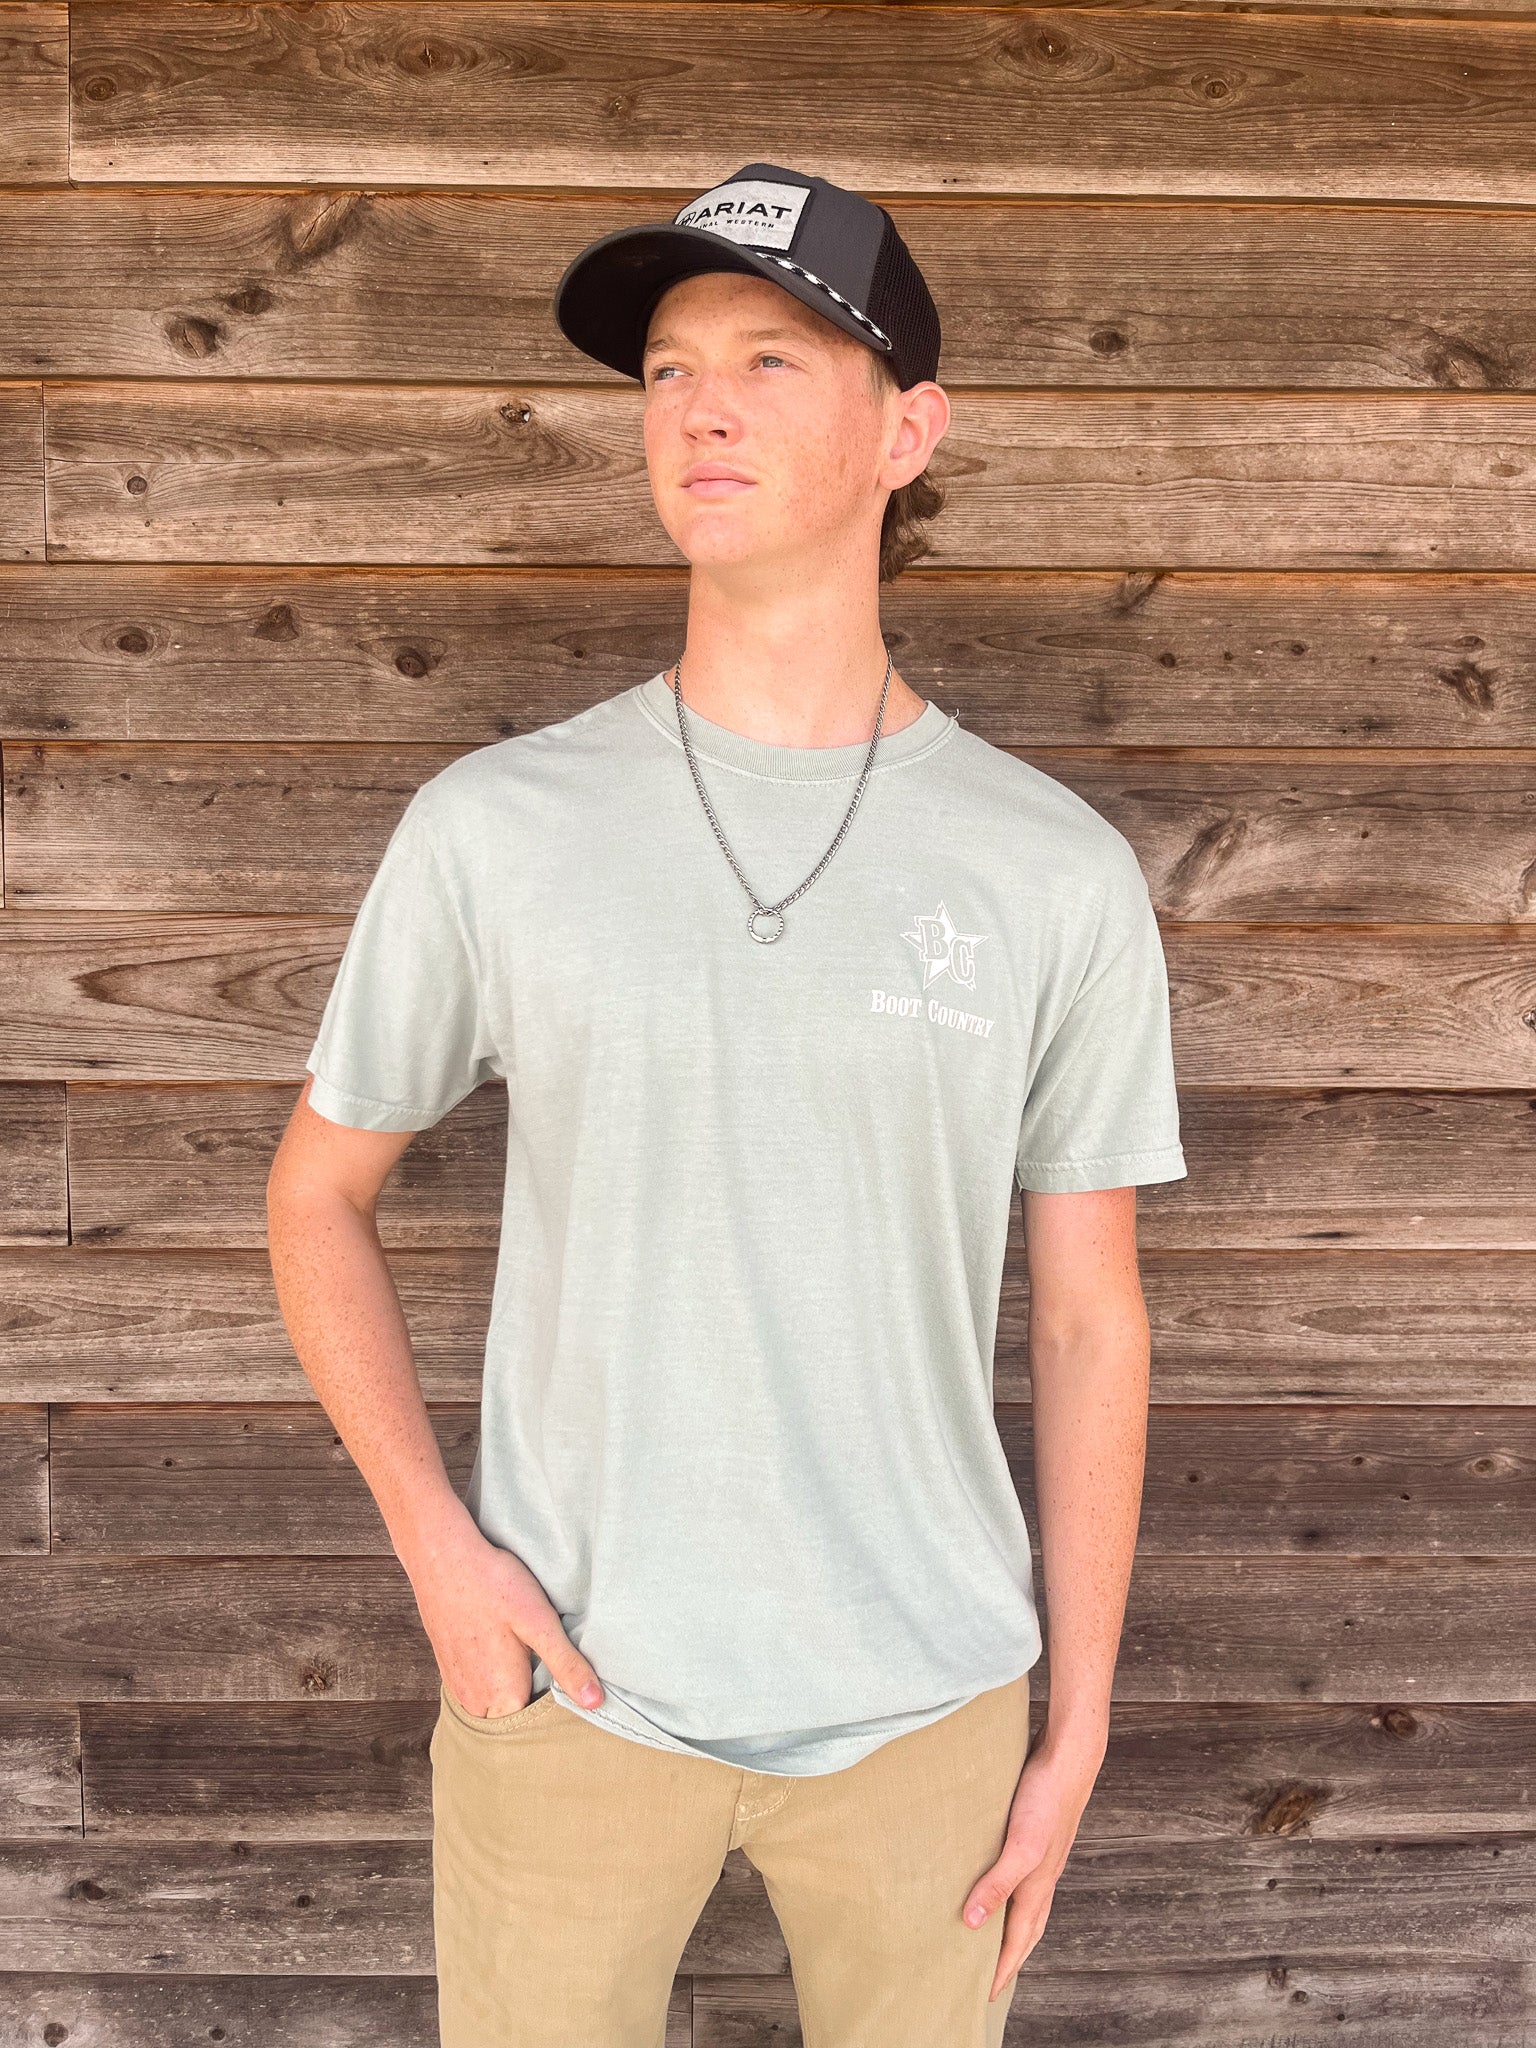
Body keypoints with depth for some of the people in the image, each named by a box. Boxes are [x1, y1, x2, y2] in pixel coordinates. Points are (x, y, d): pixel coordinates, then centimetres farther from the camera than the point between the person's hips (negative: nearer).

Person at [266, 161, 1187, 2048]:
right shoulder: (492, 828, -6)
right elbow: (317, 1193, 5)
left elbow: (1087, 1324, 1)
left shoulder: (1057, 875, -6)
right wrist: (432, 1540, -6)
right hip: (571, 1683, 0)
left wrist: (1076, 1726, 3)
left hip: (925, 1704, 1)